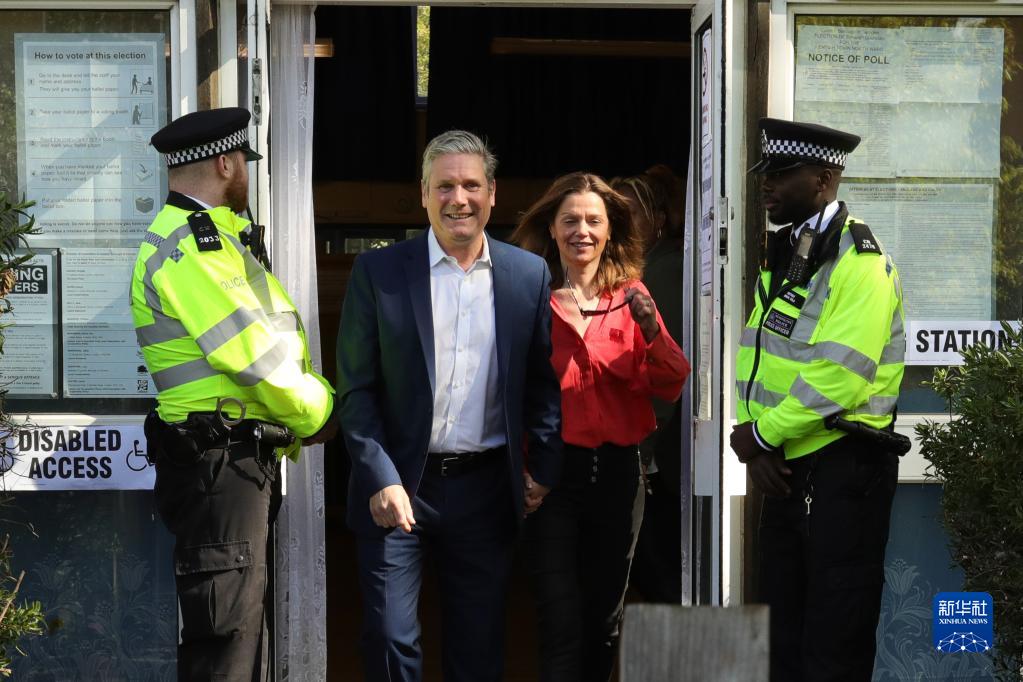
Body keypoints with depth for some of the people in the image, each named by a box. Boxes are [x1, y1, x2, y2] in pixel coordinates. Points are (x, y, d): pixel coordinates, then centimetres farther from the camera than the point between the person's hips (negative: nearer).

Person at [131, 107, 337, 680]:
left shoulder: (215, 240, 20)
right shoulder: (187, 246, -14)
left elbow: (270, 344, 18)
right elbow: (254, 354, -18)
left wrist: (298, 426, 6)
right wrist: (319, 413, -4)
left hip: (246, 460, 10)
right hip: (218, 459, -10)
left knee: (248, 623, 16)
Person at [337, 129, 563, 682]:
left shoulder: (529, 275, 3)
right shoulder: (379, 272, -3)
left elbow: (542, 382, 9)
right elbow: (356, 388, -4)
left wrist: (544, 468, 2)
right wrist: (381, 479, -13)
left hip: (486, 490, 2)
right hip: (398, 488, -2)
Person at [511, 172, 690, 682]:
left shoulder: (631, 296, 6)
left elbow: (670, 387, -1)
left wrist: (651, 330, -15)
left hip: (617, 469, 3)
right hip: (552, 468, -3)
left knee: (604, 617, 14)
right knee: (561, 623, -7)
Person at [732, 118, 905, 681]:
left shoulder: (860, 263, -15)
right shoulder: (782, 253, 12)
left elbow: (837, 379, -23)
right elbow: (754, 354, 9)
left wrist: (762, 434, -14)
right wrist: (756, 443, -4)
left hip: (842, 469, -8)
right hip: (785, 466, 8)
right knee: (783, 635, 17)